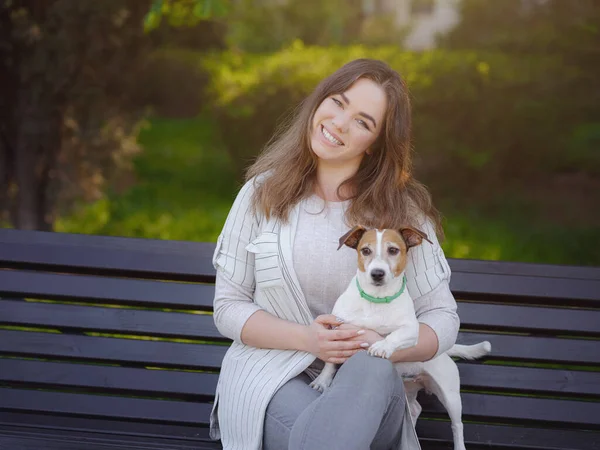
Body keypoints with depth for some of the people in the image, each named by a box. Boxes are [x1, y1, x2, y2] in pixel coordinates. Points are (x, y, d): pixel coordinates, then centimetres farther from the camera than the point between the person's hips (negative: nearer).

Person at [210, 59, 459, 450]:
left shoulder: (403, 210, 3)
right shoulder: (263, 193, 4)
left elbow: (443, 319, 3)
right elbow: (228, 307, 4)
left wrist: (382, 346, -19)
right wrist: (307, 339, -14)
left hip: (368, 387, 2)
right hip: (273, 375, -2)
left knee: (373, 369, -36)